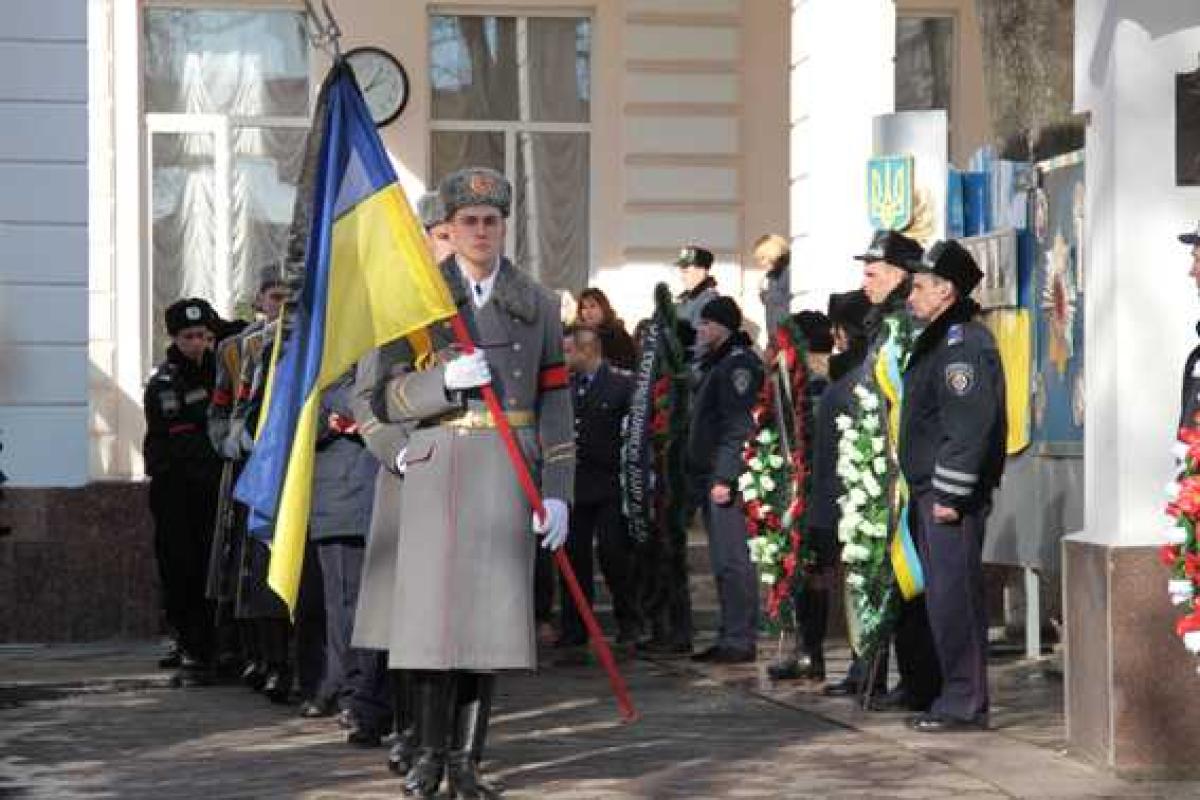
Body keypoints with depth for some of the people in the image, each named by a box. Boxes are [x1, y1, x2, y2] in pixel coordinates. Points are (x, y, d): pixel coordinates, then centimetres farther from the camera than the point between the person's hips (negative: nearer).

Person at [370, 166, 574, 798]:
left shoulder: (537, 306, 10)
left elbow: (555, 405, 7)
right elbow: (387, 401, 3)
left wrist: (558, 492, -1)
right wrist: (443, 381, -16)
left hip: (508, 472, 1)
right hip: (438, 467, -1)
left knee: (492, 607, -2)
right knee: (434, 603, -5)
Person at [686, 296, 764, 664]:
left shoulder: (738, 364, -10)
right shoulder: (714, 365, 22)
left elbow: (739, 427, -19)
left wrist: (724, 477, -24)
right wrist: (700, 479, 19)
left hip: (727, 481, -10)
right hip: (709, 480, 10)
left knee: (732, 561, -10)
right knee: (724, 562, 11)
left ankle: (740, 640, -10)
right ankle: (731, 637, 15)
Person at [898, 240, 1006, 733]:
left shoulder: (965, 344, -15)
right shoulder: (938, 339, 19)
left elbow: (968, 426, -22)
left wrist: (950, 495, -23)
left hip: (953, 494, -11)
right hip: (931, 490, 11)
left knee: (953, 594, -9)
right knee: (945, 594, 13)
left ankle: (964, 704, -6)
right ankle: (961, 696, 19)